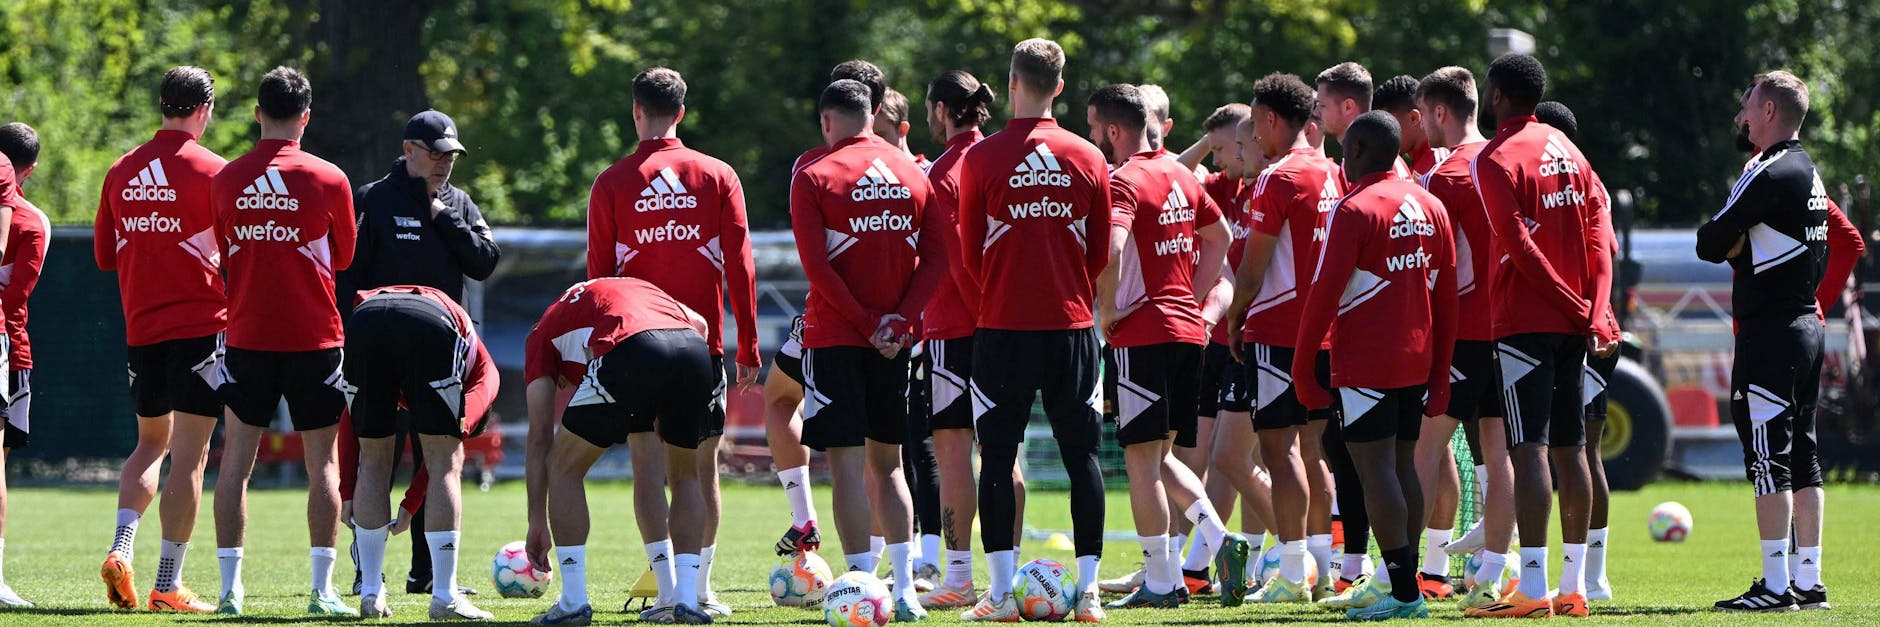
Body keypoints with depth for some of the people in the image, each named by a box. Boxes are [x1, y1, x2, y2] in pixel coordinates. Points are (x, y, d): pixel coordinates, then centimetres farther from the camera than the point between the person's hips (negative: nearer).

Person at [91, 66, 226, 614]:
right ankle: (168, 584, -5)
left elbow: (104, 254, 13)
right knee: (189, 455, -2)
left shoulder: (122, 171, 6)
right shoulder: (210, 170, -9)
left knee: (151, 442, 19)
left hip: (141, 327, 5)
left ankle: (120, 549, -2)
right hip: (202, 323, -5)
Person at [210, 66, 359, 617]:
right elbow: (343, 257, 8)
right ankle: (323, 589, -1)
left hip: (247, 338, 2)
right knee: (323, 461, 4)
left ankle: (230, 586, 2)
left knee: (237, 457, 6)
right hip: (313, 338, -2)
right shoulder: (328, 180, -6)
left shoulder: (227, 179, 0)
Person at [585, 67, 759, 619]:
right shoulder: (718, 178, 2)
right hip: (703, 343, 1)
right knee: (703, 466, 6)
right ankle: (700, 587, 3)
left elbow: (598, 275, 1)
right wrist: (748, 347, 5)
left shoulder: (612, 184, 1)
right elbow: (740, 267, 1)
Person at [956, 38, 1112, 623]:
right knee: (1081, 455, 7)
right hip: (1072, 324, 2)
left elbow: (970, 251, 2)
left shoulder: (982, 158, -5)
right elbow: (1101, 254, 7)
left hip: (1004, 327, -2)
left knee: (998, 456, 3)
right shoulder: (1089, 159, 1)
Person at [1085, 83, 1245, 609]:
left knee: (1142, 459, -2)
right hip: (1188, 328, 8)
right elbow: (1219, 236, 25)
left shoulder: (1123, 182, -13)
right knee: (1160, 456, 17)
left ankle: (1159, 582, -1)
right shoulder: (1181, 176, 13)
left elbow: (1111, 250, -28)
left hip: (1141, 334, -8)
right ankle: (1220, 541, 0)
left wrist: (1107, 309, -14)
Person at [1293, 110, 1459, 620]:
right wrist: (1440, 373, 19)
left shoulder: (1354, 210, -11)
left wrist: (1302, 365, -7)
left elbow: (1325, 293, -13)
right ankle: (1402, 583, 14)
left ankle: (1404, 592, -12)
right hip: (1417, 362, 8)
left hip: (1366, 363, -8)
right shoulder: (1430, 207, 11)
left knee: (1375, 469, -7)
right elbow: (1445, 298, 15)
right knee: (1402, 464, 13)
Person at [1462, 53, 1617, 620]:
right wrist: (1595, 313, -3)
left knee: (1530, 450, -11)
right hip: (1574, 324, 7)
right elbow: (1597, 236, 6)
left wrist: (1582, 314, -10)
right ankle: (1574, 585, 12)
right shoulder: (1567, 150, 13)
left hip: (1525, 322, -7)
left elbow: (1521, 248, -15)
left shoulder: (1496, 159, -9)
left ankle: (1533, 588, -17)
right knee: (1568, 447, 10)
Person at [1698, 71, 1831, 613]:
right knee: (1800, 457, 11)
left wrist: (1728, 241, 6)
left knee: (1768, 457, -8)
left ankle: (1776, 585, -10)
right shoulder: (1809, 173, 15)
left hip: (1769, 334, -9)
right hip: (1807, 325, 9)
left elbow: (1711, 245, -14)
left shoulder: (1768, 175, -14)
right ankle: (1809, 582, 12)